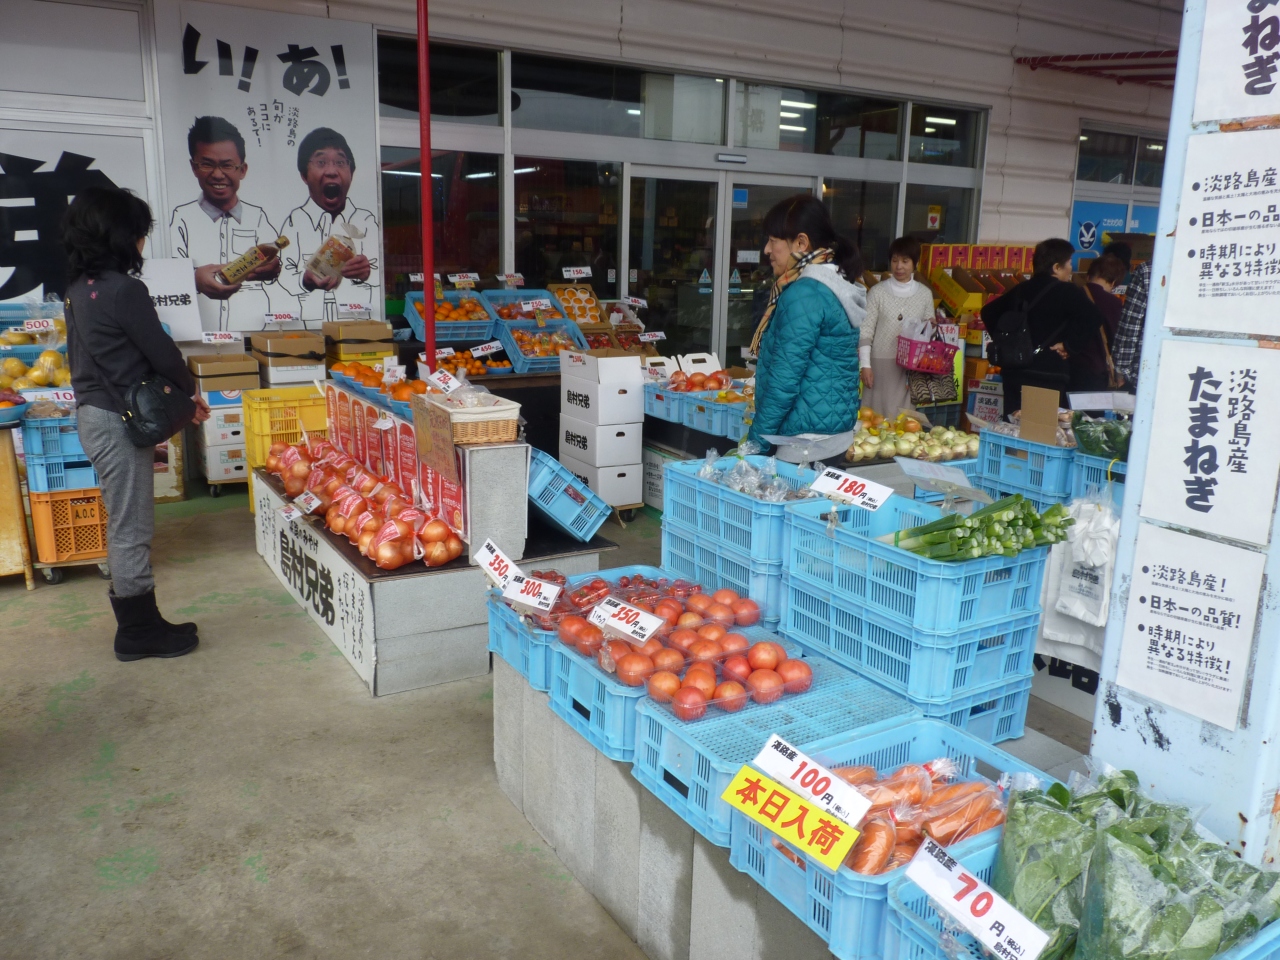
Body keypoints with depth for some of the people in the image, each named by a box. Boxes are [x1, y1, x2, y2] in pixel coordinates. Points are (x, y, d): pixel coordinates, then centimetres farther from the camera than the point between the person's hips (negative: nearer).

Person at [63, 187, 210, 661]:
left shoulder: (78, 288, 10)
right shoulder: (123, 289, -18)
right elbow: (161, 352, -15)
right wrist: (190, 392, 3)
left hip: (92, 413, 9)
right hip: (118, 420, -9)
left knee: (125, 525, 16)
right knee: (131, 528, 1)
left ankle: (138, 622, 26)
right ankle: (139, 631, 12)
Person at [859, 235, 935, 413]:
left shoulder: (925, 294, 7)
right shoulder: (878, 291, -1)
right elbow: (865, 331, -3)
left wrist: (931, 327, -9)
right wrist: (865, 365, -10)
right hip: (881, 363, -2)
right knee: (876, 413, 0)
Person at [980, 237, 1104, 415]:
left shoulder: (1021, 289, 13)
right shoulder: (1067, 292, -7)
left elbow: (988, 312, 21)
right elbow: (1092, 318, -22)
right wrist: (1069, 345, -12)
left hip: (1014, 372, 7)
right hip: (1049, 376, -6)